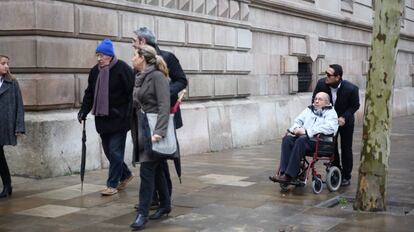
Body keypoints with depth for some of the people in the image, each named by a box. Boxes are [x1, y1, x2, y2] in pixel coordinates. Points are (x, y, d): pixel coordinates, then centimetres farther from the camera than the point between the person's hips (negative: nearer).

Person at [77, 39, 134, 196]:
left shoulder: (122, 69, -10)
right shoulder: (95, 71, 10)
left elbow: (132, 91, -12)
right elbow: (89, 93, 15)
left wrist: (130, 113, -16)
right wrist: (83, 111, 6)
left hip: (119, 118, -7)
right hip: (102, 119, 7)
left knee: (115, 152, -4)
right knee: (108, 151, 12)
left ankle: (112, 184, 5)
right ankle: (125, 175, 32)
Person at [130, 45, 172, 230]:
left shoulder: (157, 76, -13)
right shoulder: (139, 77, 11)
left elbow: (164, 105, -20)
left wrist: (159, 131, -27)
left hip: (153, 129, -8)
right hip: (142, 128, 8)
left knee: (147, 171, -7)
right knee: (156, 169, 15)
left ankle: (142, 213, -1)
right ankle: (165, 205, 27)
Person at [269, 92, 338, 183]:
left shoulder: (331, 112, 8)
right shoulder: (309, 110, 27)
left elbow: (329, 128, -11)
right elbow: (298, 120, 23)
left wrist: (307, 131, -18)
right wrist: (296, 128, -4)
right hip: (303, 137, 6)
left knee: (301, 140, -35)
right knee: (287, 139, -24)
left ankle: (289, 175, -37)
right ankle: (283, 171, -31)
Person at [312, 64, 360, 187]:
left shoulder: (351, 89, -28)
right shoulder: (321, 84, -21)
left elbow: (355, 106, -13)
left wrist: (344, 117, -24)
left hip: (345, 121, -3)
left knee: (346, 149, 7)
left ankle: (346, 177, 18)